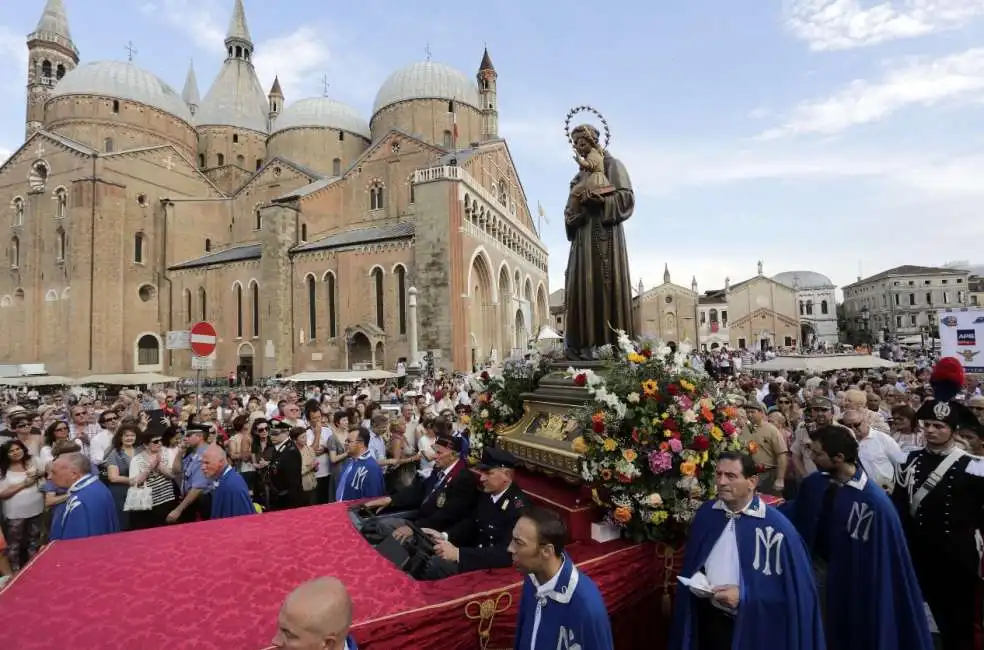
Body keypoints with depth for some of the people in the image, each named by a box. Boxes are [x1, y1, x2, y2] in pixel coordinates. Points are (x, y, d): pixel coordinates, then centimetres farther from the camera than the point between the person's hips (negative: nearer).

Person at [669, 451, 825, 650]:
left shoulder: (776, 526, -18)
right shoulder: (706, 513, -3)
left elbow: (795, 586, -15)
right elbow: (692, 561, 9)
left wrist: (745, 596, -19)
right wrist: (696, 580, -10)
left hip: (753, 626, -3)